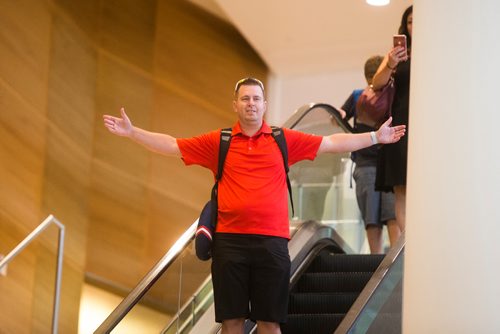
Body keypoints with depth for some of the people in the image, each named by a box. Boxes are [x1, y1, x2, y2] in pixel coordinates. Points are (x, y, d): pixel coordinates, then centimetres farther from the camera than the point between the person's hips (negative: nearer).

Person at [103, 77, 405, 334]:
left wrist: (375, 137, 8)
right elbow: (172, 145, 9)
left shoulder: (284, 140, 8)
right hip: (229, 241, 0)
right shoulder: (218, 142, 8)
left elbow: (332, 143, 11)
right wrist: (131, 132, 2)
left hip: (272, 241, 0)